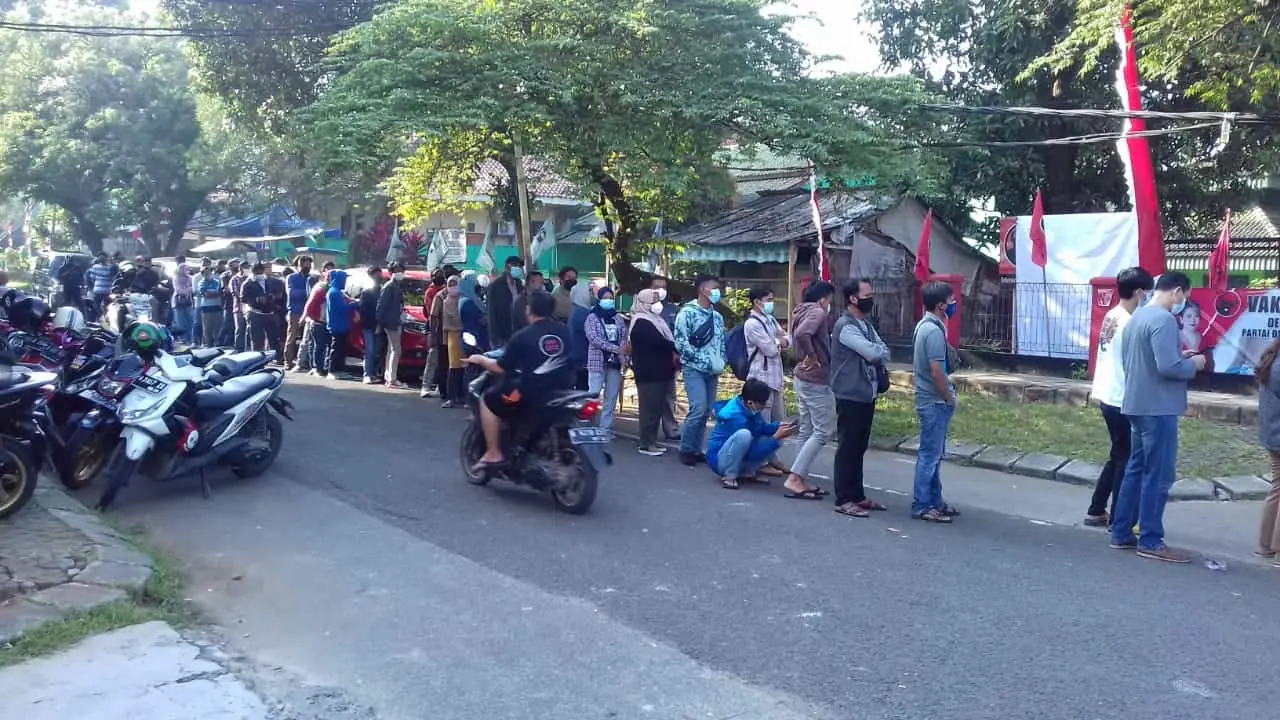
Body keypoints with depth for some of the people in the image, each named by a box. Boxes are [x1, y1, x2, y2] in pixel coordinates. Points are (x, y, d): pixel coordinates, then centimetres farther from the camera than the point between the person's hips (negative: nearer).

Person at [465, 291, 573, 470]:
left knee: (488, 402, 13)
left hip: (532, 391, -6)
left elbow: (500, 368, -4)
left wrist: (480, 360, 15)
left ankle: (493, 453, 10)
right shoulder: (564, 331, 7)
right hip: (563, 389, 6)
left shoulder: (522, 337, -8)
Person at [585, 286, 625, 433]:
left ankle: (606, 428, 14)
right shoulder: (592, 318, -1)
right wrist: (615, 348, -19)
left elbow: (623, 339, 10)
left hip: (615, 362, 4)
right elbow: (594, 338, -13)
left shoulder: (617, 318, 11)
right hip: (598, 362, -4)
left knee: (612, 397, 7)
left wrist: (623, 357, -7)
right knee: (593, 395, -7)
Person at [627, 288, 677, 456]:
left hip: (658, 371, 9)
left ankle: (652, 440, 18)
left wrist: (673, 353, -2)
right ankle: (646, 444, -3)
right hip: (649, 372, -9)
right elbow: (659, 342, -22)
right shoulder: (641, 323, -12)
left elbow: (664, 342, 17)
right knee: (650, 408, -7)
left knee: (657, 407, 11)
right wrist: (676, 349, -10)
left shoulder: (654, 320, 20)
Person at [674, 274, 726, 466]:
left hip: (713, 372, 7)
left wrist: (720, 364, 2)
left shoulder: (717, 317, 14)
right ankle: (686, 449, -4)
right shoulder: (687, 312, -7)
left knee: (706, 412, 5)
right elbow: (681, 342, -12)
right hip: (694, 370, -7)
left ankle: (696, 449, 14)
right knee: (698, 409, -17)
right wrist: (704, 361, -14)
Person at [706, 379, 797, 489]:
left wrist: (779, 426, -9)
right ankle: (729, 476, -19)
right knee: (743, 434, -37)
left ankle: (745, 472, 3)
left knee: (777, 439, -4)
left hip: (740, 458, 9)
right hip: (720, 459, -9)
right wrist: (776, 437, -23)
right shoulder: (736, 416, -29)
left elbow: (762, 427, 11)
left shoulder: (747, 406, -6)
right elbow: (752, 452, -25)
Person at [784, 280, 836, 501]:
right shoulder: (817, 312, -15)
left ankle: (800, 478, 17)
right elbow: (801, 334, -33)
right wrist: (812, 357, -20)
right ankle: (794, 479, -9)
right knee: (824, 431, -5)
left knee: (806, 430, 14)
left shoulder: (803, 312, 14)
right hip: (816, 380, -10)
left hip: (803, 378, 10)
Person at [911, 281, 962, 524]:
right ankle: (921, 506, 3)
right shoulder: (934, 330, -20)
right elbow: (937, 371, -23)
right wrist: (949, 398, -11)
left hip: (931, 399, 10)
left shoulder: (925, 325, 11)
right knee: (929, 455, -3)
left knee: (934, 454, 16)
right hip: (935, 401, -10)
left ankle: (935, 501, 24)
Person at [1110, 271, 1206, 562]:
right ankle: (1151, 541, 3)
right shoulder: (1163, 320, -17)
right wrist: (1193, 363, -6)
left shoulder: (1137, 316, 14)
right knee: (1158, 475, -3)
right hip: (1158, 408, -10)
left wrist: (1179, 355, 15)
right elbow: (1168, 367, -25)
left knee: (1136, 470, 14)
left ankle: (1121, 533, 19)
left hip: (1138, 405, 10)